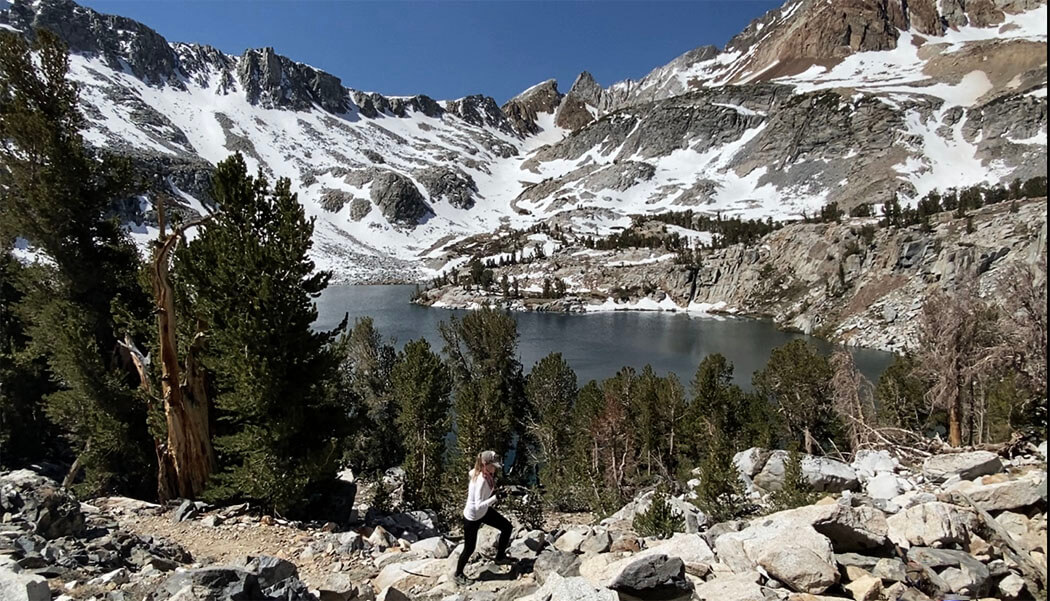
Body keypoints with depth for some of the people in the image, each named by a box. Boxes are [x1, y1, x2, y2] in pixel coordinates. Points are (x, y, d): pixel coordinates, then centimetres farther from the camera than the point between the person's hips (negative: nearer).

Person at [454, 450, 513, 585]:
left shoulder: (480, 472, -12)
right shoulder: (481, 481, -37)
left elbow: (471, 472, 12)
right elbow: (478, 505, -42)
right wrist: (495, 497, -50)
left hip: (484, 512, 8)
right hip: (472, 517, -8)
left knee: (506, 526, 8)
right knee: (469, 548, 8)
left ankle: (500, 556, 27)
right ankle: (458, 574, 35)